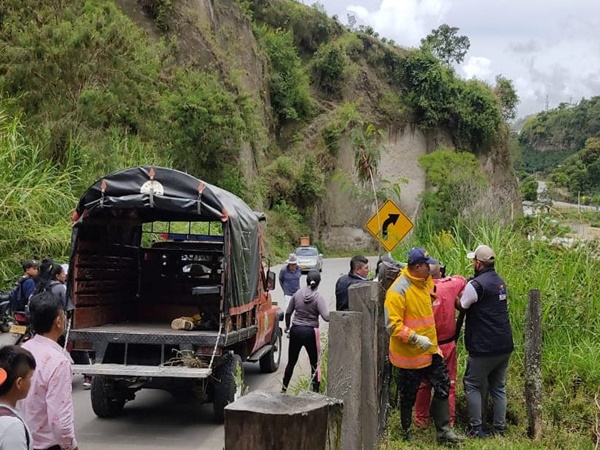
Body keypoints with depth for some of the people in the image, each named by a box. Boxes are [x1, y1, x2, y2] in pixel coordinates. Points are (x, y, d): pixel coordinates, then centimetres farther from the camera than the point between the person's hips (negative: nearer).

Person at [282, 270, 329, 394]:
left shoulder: (297, 294, -1)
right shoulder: (318, 297, -12)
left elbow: (288, 312, 6)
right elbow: (326, 317, -21)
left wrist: (287, 326, 22)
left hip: (296, 331, 3)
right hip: (311, 332, -3)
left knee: (291, 362, 17)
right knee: (315, 364, 8)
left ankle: (284, 389, 25)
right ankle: (315, 391, 6)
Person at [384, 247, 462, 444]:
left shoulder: (425, 282, 4)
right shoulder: (398, 291, -22)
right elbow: (393, 325, -25)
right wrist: (416, 339, -30)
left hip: (430, 349, 7)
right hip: (409, 354, -7)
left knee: (443, 387, 5)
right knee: (408, 396, 8)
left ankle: (443, 430, 12)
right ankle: (405, 433, 27)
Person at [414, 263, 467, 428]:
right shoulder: (449, 286, -11)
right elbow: (462, 280, 11)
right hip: (447, 345, 1)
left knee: (423, 384, 15)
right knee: (449, 384, 11)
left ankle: (421, 420, 23)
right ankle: (448, 422, 16)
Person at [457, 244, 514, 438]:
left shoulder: (476, 285, -16)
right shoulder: (500, 281, 11)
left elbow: (461, 306, -4)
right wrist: (464, 290, 14)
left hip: (484, 348, -8)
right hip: (505, 345, 8)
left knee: (473, 385, 5)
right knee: (498, 387, 15)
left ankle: (475, 429, 4)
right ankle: (499, 428, 18)